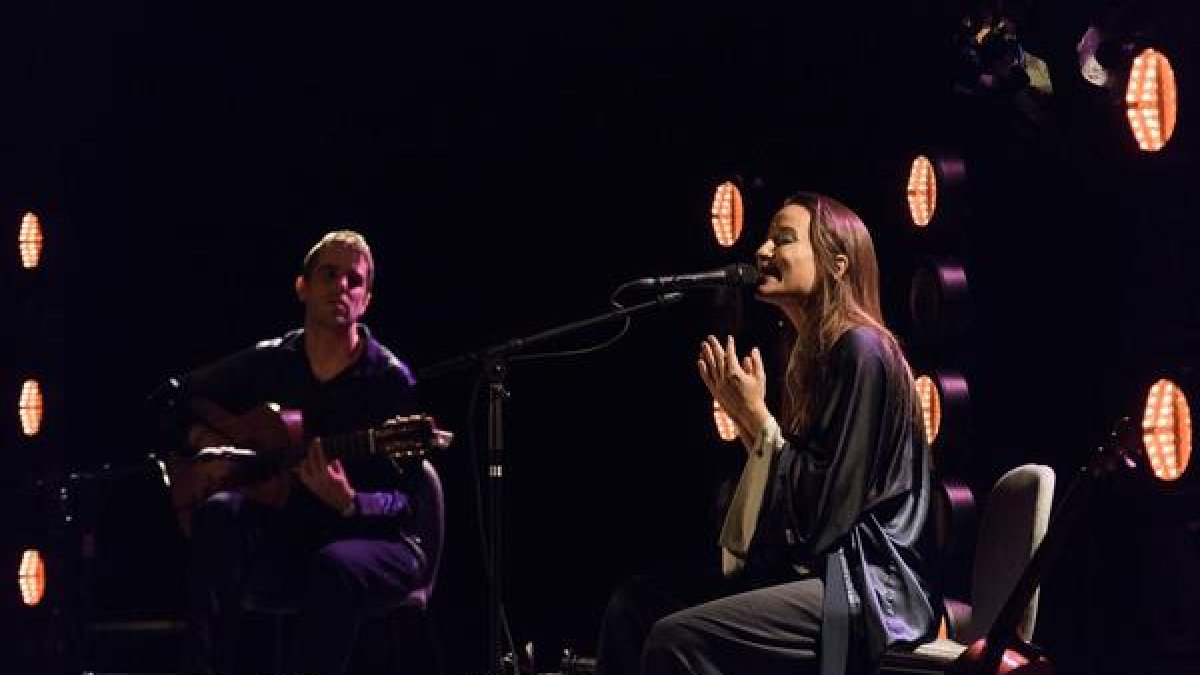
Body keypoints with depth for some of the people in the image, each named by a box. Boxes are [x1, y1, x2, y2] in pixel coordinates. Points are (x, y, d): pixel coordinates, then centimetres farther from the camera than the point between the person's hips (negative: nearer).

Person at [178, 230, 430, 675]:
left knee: (334, 566, -39)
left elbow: (405, 500, -10)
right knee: (219, 513, -28)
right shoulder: (267, 363, 5)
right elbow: (177, 398, 20)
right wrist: (199, 435, -2)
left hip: (369, 538, -4)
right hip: (282, 541, 4)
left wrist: (349, 503, -30)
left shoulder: (390, 380, -7)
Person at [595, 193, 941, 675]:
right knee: (634, 605, 2)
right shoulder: (814, 353, 15)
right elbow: (797, 492, 13)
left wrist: (757, 416, -12)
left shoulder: (861, 350, -14)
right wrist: (741, 414, 6)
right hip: (815, 569, 10)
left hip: (869, 588, -9)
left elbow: (831, 506, -17)